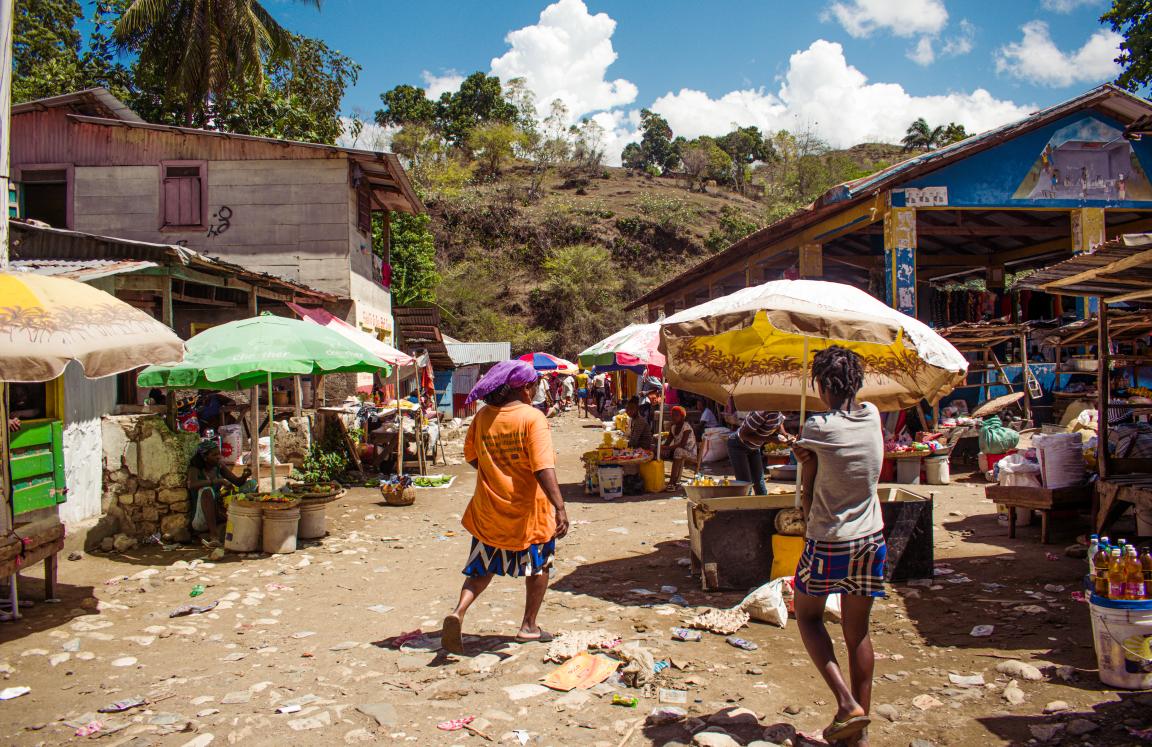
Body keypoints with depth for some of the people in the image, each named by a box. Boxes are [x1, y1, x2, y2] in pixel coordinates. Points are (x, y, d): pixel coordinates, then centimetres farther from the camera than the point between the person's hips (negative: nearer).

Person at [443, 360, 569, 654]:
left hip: (489, 509, 4)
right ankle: (529, 626, 25)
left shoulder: (482, 417, -1)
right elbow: (544, 467, -25)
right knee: (539, 566, 20)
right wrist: (560, 507, -27)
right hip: (528, 509, -4)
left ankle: (458, 611, -5)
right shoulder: (532, 417, -16)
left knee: (483, 568, 18)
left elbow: (471, 456, 11)